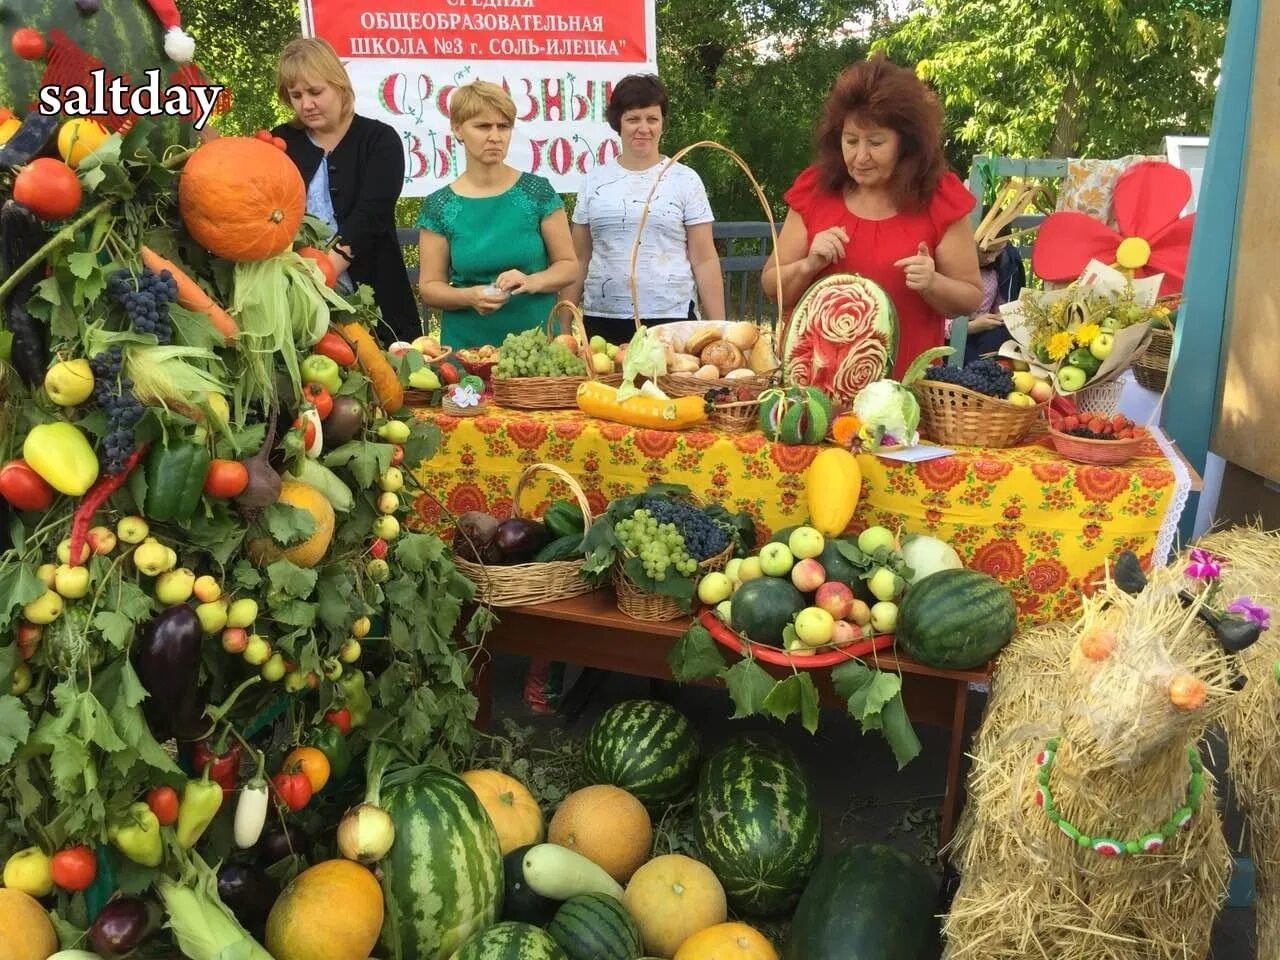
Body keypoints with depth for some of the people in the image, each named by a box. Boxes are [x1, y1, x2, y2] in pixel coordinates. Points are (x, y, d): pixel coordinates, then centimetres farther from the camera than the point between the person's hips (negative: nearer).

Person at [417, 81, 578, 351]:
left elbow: (569, 266, 2)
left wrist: (533, 282, -17)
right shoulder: (439, 206, 0)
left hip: (537, 338, 0)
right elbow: (429, 287, 2)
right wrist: (470, 296, -17)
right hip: (466, 345, 0)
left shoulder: (537, 192, -1)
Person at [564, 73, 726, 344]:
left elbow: (704, 261, 1)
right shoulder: (594, 181, 9)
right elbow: (579, 260, 11)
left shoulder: (686, 180, 3)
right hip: (601, 320, 2)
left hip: (670, 319, -2)